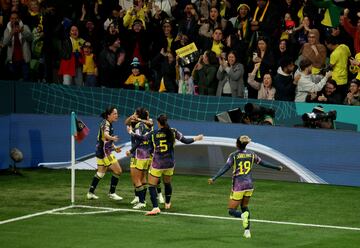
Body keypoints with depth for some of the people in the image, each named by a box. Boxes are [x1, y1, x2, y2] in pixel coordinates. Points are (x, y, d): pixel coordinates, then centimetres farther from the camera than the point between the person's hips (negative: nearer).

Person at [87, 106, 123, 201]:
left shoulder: (109, 124, 12)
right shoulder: (105, 124, -17)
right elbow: (105, 134, -41)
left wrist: (114, 147, 24)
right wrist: (112, 138, -61)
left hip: (101, 151, 10)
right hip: (104, 152, -10)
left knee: (101, 172, 18)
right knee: (118, 171, -7)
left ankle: (91, 193, 21)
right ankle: (112, 193, 0)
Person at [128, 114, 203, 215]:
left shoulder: (153, 134, -7)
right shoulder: (173, 132, -5)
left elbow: (141, 138, 5)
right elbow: (185, 141, 1)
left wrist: (131, 133, 22)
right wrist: (196, 138, 18)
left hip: (157, 164, -3)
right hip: (169, 163, 3)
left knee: (152, 185, -1)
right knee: (167, 183, 26)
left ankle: (155, 208, -18)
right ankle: (167, 203, 44)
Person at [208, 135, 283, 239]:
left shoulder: (233, 155, -8)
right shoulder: (251, 154, 4)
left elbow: (226, 167, -20)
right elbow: (263, 163, 14)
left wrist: (214, 178, -27)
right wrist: (277, 167, 29)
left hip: (238, 186, -5)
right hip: (249, 185, 5)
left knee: (232, 211, 3)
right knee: (245, 207, 23)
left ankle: (243, 215, -30)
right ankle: (247, 231, 14)